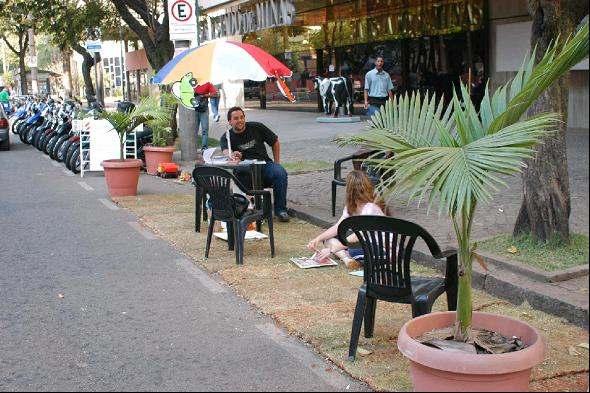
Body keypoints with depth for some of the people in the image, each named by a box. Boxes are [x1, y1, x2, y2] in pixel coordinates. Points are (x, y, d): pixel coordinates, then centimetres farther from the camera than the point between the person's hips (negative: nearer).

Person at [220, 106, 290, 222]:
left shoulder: (257, 127, 5)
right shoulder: (226, 137, 2)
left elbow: (275, 142, 15)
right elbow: (226, 152, -22)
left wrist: (277, 164, 9)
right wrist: (232, 156, -47)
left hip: (264, 164, 1)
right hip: (244, 172, -1)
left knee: (280, 173, -29)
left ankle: (280, 209, -17)